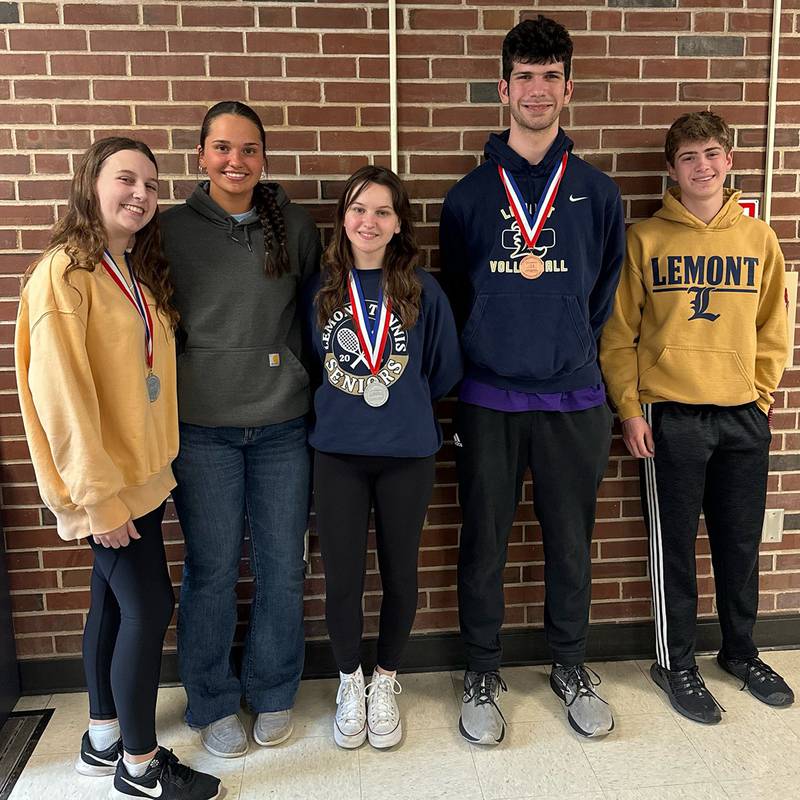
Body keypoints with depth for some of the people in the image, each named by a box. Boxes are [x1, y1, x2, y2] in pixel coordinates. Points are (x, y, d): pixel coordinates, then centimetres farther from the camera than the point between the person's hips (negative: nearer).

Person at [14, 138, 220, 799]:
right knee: (149, 607, -1)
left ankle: (103, 740, 35)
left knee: (115, 602, 17)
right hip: (105, 484, -8)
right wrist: (100, 497, -19)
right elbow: (61, 395, -20)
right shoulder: (64, 273, -15)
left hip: (140, 473, 8)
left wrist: (140, 473, 10)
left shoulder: (139, 273, 11)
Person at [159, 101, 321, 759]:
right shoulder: (172, 230, 2)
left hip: (283, 425, 1)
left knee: (281, 568, 9)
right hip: (202, 429, -1)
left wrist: (315, 394, 9)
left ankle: (273, 694, 32)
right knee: (211, 571, 6)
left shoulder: (295, 225, 5)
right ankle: (214, 703, 29)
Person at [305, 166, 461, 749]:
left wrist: (406, 409, 8)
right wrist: (339, 409, 8)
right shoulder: (321, 288, 1)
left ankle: (386, 683, 34)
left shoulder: (422, 290, -3)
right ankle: (350, 684, 32)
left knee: (400, 573, 11)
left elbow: (444, 369, 6)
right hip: (338, 452, 1)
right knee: (342, 577, 6)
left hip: (407, 453, 0)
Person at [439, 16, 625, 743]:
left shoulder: (598, 193, 6)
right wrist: (465, 377, 5)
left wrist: (572, 354, 5)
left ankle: (571, 668, 34)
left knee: (571, 544, 12)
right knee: (483, 545, 8)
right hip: (489, 403, 0)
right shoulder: (470, 194, 4)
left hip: (573, 402, 1)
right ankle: (482, 675, 27)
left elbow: (605, 296, 10)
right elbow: (456, 298, 7)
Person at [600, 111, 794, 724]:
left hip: (743, 417, 3)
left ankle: (741, 652, 35)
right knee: (674, 546, 7)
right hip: (669, 417, -3)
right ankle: (676, 663, 24)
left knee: (741, 542, 14)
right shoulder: (645, 240, -1)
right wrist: (630, 410, -7)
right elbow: (619, 334, -3)